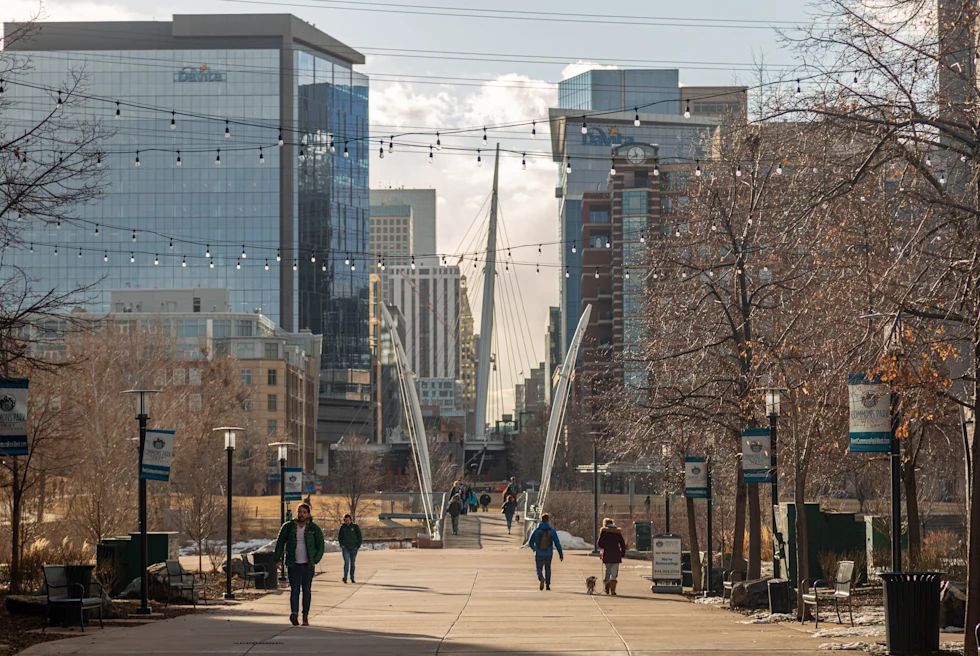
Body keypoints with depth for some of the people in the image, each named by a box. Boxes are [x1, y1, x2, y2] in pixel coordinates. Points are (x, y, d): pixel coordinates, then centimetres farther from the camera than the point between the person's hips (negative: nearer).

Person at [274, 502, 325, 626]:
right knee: (294, 589, -12)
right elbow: (280, 543, 10)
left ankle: (305, 617, 12)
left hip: (308, 565, 1)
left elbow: (320, 545, 7)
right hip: (293, 564, -1)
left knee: (307, 590, 5)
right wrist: (278, 560, 4)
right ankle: (294, 613, -28)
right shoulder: (288, 527, 2)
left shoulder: (314, 528, 3)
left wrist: (315, 560, -3)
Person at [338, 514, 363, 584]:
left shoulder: (355, 527, -1)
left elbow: (359, 537, 3)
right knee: (346, 562, -17)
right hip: (345, 548, -1)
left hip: (353, 548, 1)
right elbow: (339, 537, 12)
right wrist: (341, 545, -1)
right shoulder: (342, 527, 2)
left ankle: (352, 578, 16)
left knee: (352, 563, 8)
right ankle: (345, 577, -22)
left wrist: (358, 546, -5)